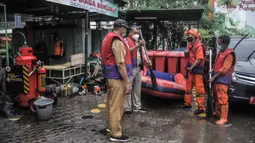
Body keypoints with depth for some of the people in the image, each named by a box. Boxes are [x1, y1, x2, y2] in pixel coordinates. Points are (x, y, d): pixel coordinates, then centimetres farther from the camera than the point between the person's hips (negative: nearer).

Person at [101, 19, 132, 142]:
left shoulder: (108, 38, 12)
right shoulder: (117, 41, -18)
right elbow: (120, 64, -23)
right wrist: (127, 82, -20)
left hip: (110, 76, 10)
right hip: (117, 77, -10)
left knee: (111, 102, 19)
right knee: (117, 105, -3)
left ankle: (111, 126, 34)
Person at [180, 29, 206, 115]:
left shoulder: (199, 46, -16)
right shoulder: (190, 45, 10)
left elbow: (199, 59, -22)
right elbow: (186, 55, 20)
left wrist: (191, 67, -22)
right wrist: (186, 52, -3)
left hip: (198, 69, -9)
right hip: (191, 69, 9)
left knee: (199, 88, -6)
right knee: (188, 87, 15)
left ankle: (201, 108, -2)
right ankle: (187, 103, 28)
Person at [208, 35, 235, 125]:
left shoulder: (229, 54, -12)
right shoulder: (220, 52, 16)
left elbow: (224, 69, -16)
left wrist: (214, 77, -15)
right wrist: (212, 70, 7)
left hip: (223, 79, -9)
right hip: (216, 79, 9)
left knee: (222, 99, -9)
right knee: (216, 98, 18)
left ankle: (223, 118, -6)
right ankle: (218, 113, 32)